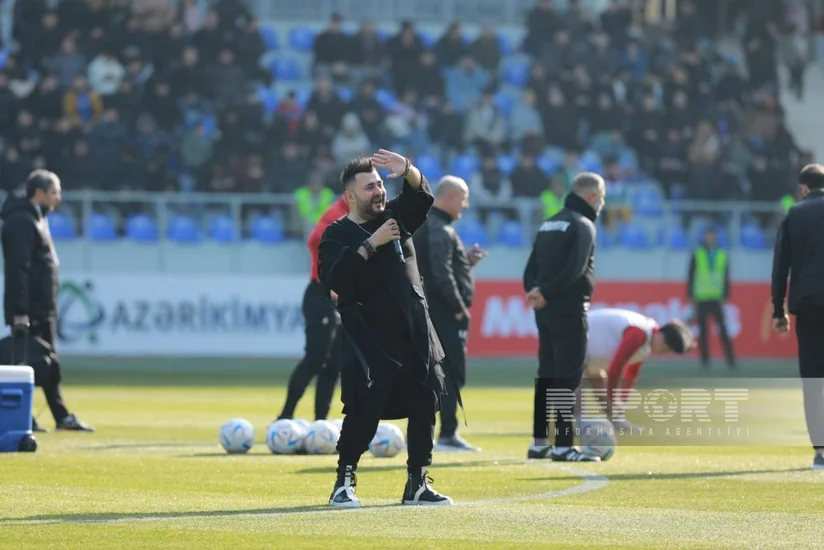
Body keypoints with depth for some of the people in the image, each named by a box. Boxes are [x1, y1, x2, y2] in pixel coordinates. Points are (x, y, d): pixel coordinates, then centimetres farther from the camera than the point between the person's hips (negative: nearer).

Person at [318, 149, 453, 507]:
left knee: (424, 407, 4)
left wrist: (406, 171, -24)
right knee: (364, 412, -11)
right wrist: (371, 244, -22)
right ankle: (344, 483, -1)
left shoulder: (396, 217, 13)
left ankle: (418, 484, 11)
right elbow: (335, 280, -20)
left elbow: (421, 195, -2)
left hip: (416, 339, 6)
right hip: (370, 341, -6)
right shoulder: (337, 236, -4)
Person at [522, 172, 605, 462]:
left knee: (547, 375, 13)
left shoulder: (549, 224, 17)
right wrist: (545, 293, -15)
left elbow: (532, 266, 12)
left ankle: (539, 442, 17)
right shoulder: (582, 225, -9)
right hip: (570, 308, -8)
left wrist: (535, 291, -3)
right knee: (568, 377, -7)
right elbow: (575, 270, -21)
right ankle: (563, 446, -10)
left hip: (545, 309, 8)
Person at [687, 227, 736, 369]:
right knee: (703, 331, 3)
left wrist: (725, 297, 3)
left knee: (723, 329, -6)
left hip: (717, 299, 0)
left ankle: (730, 359, -6)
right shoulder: (697, 255, 4)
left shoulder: (723, 255, 8)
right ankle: (705, 360, 8)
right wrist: (691, 296, 0)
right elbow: (691, 276, 5)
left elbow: (726, 278, 10)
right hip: (701, 299, 0)